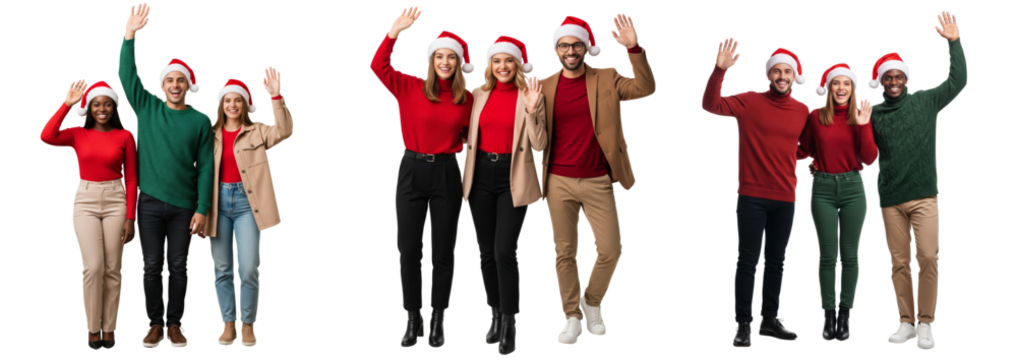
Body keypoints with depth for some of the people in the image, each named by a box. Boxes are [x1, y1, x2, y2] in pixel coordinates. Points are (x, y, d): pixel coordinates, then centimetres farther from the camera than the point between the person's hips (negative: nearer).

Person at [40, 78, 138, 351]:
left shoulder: (125, 136, 1)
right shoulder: (78, 134, 3)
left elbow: (131, 179, 1)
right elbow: (46, 137, -16)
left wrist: (131, 217, -3)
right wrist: (67, 103, -14)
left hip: (116, 201, 0)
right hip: (85, 202, 0)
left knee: (113, 269, 2)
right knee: (93, 267, -9)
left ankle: (109, 330, 11)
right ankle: (93, 330, 3)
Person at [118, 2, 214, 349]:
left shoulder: (200, 120, 1)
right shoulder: (147, 107, 3)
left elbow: (205, 167, 1)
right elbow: (127, 75, -10)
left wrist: (202, 209, -4)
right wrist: (129, 37, -23)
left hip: (184, 204, 0)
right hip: (150, 201, 1)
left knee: (178, 267, 5)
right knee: (152, 266, 4)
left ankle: (174, 323, 16)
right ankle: (156, 322, 15)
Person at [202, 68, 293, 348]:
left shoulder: (257, 131, 2)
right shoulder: (210, 134, 8)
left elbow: (283, 132, -17)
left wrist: (276, 97, -28)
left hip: (246, 202, -2)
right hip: (218, 201, 3)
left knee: (249, 269, -7)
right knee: (222, 269, 7)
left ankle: (248, 324, 9)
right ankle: (228, 323, 18)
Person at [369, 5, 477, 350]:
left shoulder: (467, 98, 1)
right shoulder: (410, 87, -3)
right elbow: (378, 66, -15)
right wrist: (395, 31, -22)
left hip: (447, 173, 1)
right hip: (412, 170, -1)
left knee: (443, 252, 8)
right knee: (409, 250, 5)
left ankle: (438, 321, 20)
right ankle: (413, 320, 18)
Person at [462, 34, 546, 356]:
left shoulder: (530, 96, -3)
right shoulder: (479, 94, 7)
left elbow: (539, 145, -7)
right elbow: (468, 135, 16)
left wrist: (532, 112, -18)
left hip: (512, 177, -4)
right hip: (481, 174, 4)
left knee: (504, 252, -11)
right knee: (486, 252, 9)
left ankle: (509, 325, 1)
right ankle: (496, 317, 23)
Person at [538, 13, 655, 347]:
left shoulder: (607, 78, 0)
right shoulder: (545, 86, 2)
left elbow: (646, 88, -14)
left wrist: (633, 48, -28)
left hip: (598, 182, 0)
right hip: (559, 181, 1)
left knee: (610, 250, -2)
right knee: (565, 253, 6)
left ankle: (592, 302, 24)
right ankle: (572, 316, 19)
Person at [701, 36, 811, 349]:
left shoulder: (803, 110, 4)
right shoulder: (749, 101, -5)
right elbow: (711, 105, -17)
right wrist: (720, 70, -30)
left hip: (786, 198, 4)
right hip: (752, 197, -4)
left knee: (776, 261, 12)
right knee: (748, 261, -2)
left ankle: (770, 320, 22)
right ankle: (743, 326, 2)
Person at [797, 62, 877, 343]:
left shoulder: (861, 117, 0)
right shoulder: (815, 116, -1)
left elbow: (869, 159, -6)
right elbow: (804, 152, 9)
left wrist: (863, 126, -15)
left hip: (852, 188, 0)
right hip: (823, 188, 0)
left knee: (849, 255, 4)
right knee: (828, 256, 0)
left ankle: (845, 316, 12)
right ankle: (828, 318, 7)